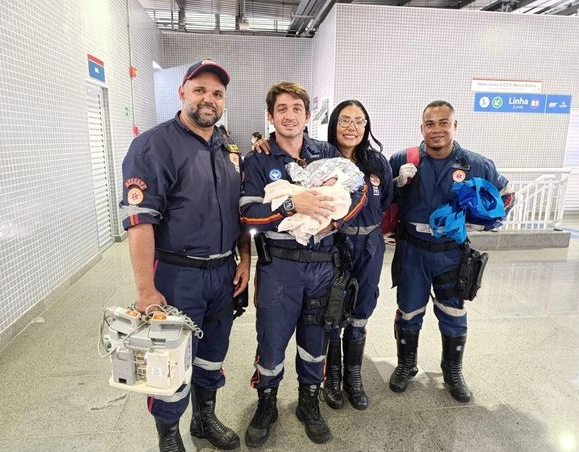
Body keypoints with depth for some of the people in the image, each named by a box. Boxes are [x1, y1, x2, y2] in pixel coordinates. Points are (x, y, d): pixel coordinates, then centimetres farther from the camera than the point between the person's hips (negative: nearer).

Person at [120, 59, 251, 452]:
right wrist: (146, 290, -21)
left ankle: (206, 419, 44)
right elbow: (139, 220, -19)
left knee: (213, 353, 21)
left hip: (224, 273, 6)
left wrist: (245, 260, 5)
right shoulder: (154, 145, -12)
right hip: (177, 275, -6)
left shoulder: (230, 151, 9)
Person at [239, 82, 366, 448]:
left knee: (316, 336, 16)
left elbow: (359, 191, 3)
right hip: (279, 265, -2)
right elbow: (249, 214, -13)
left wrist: (334, 220, -13)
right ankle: (267, 403, 36)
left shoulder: (328, 154, 6)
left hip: (323, 264, 3)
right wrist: (293, 204, -25)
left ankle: (309, 401, 39)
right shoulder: (258, 160, -2)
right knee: (272, 338, 10)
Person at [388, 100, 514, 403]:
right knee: (408, 313, 13)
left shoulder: (477, 165, -5)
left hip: (452, 254, 1)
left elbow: (506, 195, 10)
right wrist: (399, 183, -21)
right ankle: (406, 366, 36)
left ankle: (453, 372, 38)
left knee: (454, 317, 14)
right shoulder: (403, 160, -8)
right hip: (412, 252, -1)